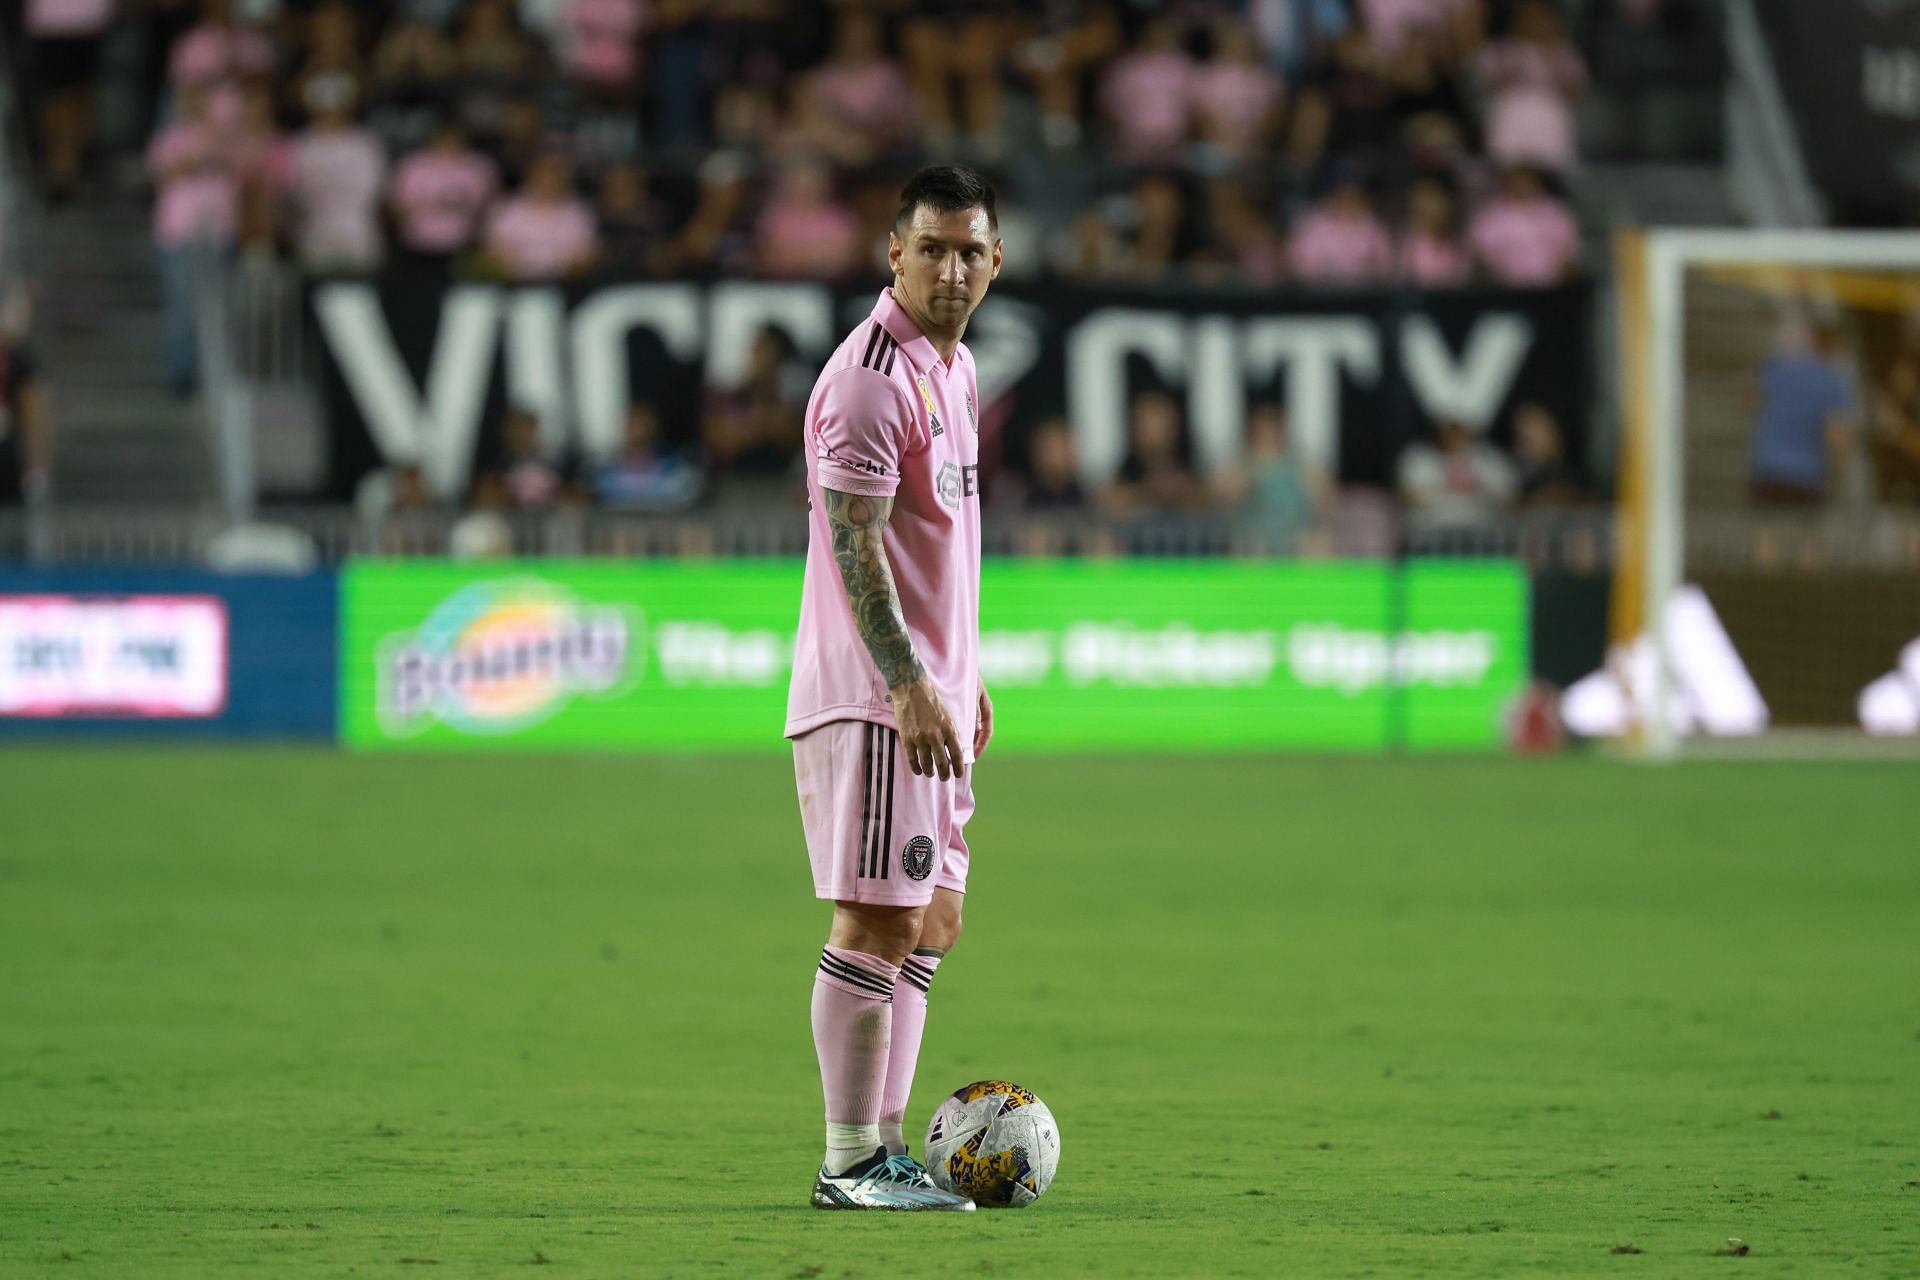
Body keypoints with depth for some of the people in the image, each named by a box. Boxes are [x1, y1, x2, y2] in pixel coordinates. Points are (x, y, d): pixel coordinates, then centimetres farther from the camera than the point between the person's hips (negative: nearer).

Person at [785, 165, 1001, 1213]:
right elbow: (855, 545, -20)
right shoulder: (871, 374, -15)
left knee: (932, 920, 11)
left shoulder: (953, 363, 15)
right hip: (871, 695, -10)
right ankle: (849, 1163, -6)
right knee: (876, 921, -9)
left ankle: (885, 1145, 16)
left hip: (927, 692, 10)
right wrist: (909, 687, -24)